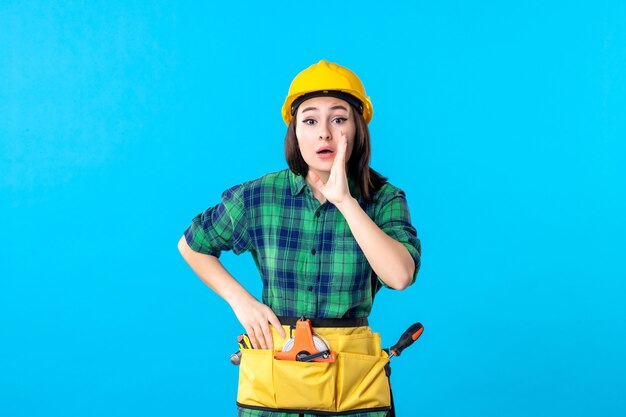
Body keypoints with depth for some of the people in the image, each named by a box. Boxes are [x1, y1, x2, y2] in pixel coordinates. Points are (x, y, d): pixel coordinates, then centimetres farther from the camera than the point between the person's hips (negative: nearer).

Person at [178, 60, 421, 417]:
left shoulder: (384, 200, -5)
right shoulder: (257, 198, -5)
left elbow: (400, 276, -22)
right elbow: (192, 246, 11)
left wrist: (345, 200, -24)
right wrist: (240, 301, -2)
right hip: (271, 379, 1)